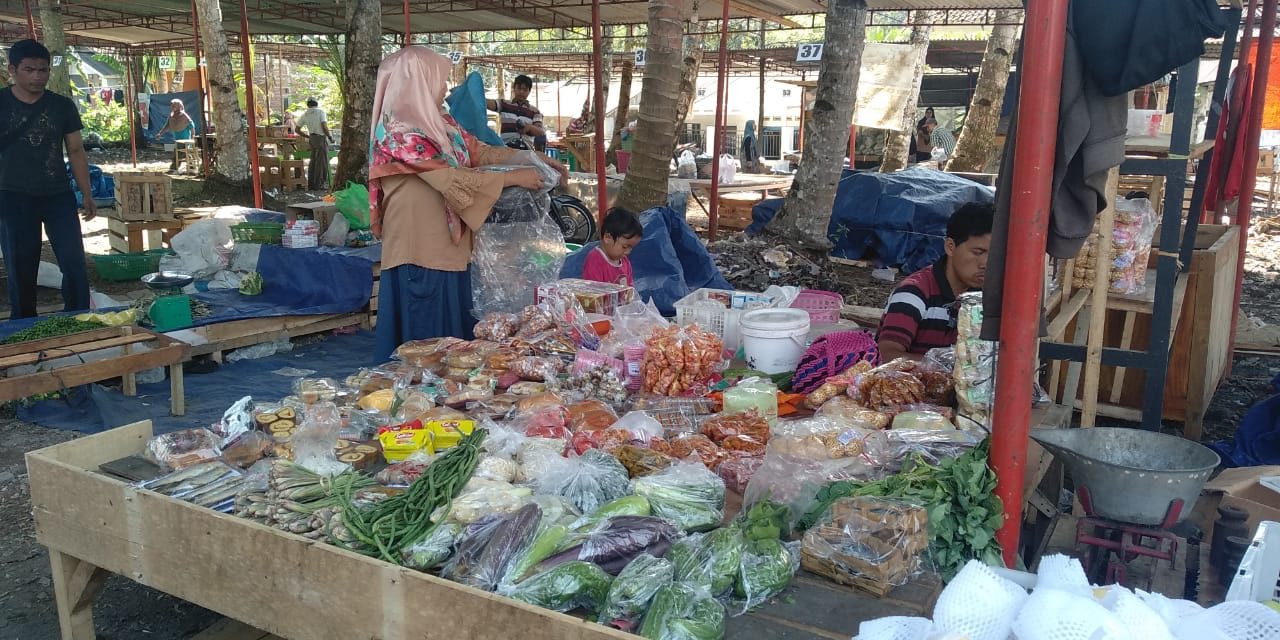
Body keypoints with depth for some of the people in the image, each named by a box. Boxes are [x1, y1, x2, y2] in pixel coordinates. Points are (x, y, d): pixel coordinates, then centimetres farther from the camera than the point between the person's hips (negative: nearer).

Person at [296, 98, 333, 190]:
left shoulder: (305, 114, 9)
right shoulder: (321, 111, -6)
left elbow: (297, 129, 10)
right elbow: (324, 126, -17)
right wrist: (330, 137, -4)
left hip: (312, 138, 6)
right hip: (321, 138, -5)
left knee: (313, 161, 14)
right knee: (322, 161, 1)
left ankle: (311, 184, 15)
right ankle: (318, 184, 2)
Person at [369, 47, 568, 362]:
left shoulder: (440, 124, 9)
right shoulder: (400, 134, -16)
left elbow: (480, 151, 16)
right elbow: (451, 179, -20)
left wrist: (533, 159, 8)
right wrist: (513, 178, -14)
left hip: (448, 251, 9)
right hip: (422, 256, -9)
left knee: (456, 340, 14)